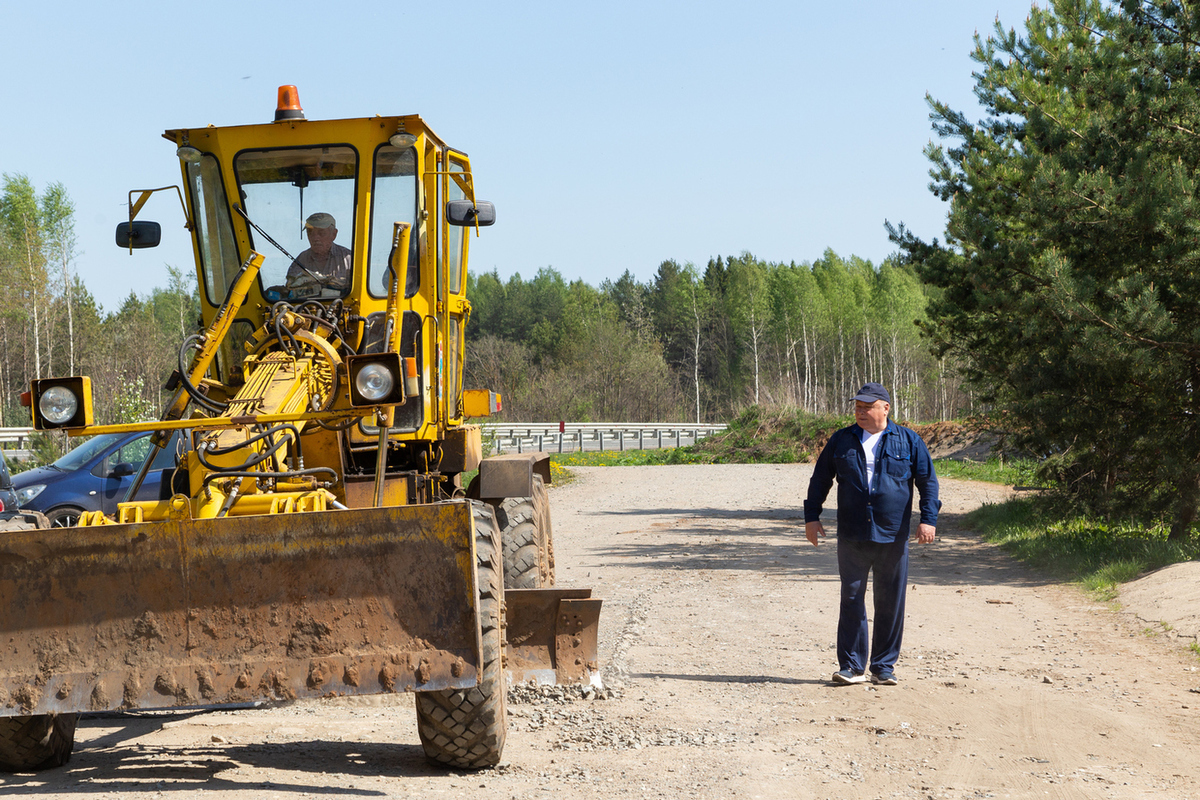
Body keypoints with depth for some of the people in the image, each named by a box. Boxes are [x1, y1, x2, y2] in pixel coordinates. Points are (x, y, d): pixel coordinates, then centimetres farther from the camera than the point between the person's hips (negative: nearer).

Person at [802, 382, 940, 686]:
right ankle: (852, 667, 5)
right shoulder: (841, 441, 9)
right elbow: (819, 480, 16)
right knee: (851, 600, -2)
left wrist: (928, 519, -4)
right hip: (852, 538, 1)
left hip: (893, 538, -1)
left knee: (890, 604, 3)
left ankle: (884, 667, 12)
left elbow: (928, 481, 6)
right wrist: (811, 516, 10)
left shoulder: (908, 441, 5)